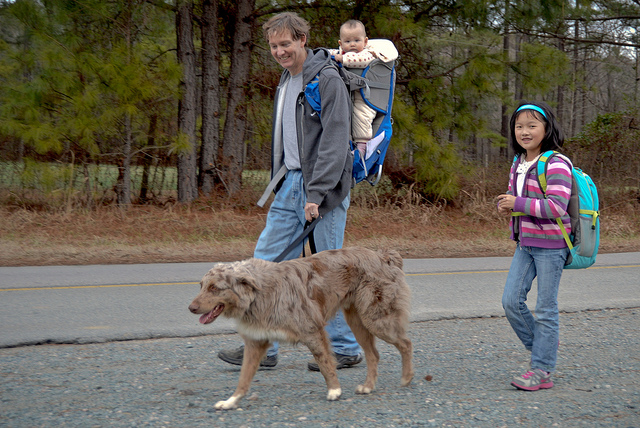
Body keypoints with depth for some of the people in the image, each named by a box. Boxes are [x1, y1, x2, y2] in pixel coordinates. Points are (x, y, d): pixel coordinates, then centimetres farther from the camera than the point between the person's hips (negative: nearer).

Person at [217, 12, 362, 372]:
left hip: (322, 189, -8)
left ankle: (345, 349, 11)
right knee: (267, 261, 4)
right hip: (289, 185, 8)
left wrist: (316, 193, -22)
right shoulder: (286, 80, 17)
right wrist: (279, 185, 18)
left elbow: (334, 141, -18)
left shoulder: (327, 80, -11)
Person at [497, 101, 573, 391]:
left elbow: (556, 206, -23)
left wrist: (519, 204, -23)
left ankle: (542, 370, 10)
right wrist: (504, 204, -2)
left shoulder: (555, 164, -15)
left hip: (550, 245, -7)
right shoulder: (518, 164, 10)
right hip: (525, 243, 7)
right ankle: (541, 346, 26)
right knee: (511, 301, 4)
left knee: (545, 309, 1)